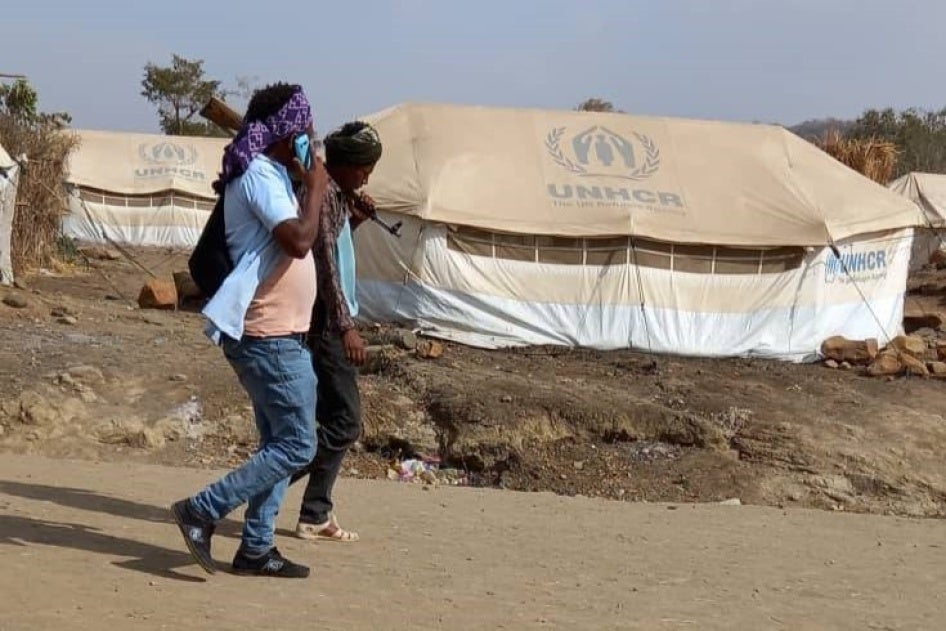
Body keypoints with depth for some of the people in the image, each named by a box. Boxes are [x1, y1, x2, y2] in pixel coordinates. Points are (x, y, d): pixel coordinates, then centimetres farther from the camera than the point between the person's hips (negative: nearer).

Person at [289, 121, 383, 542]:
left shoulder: (336, 193, 17)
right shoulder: (322, 192, -14)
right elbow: (326, 264, -20)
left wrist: (353, 221, 11)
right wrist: (346, 326, -24)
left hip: (329, 322, 10)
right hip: (325, 321, -10)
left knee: (338, 419, 11)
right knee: (345, 422, -9)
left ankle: (315, 515, 14)